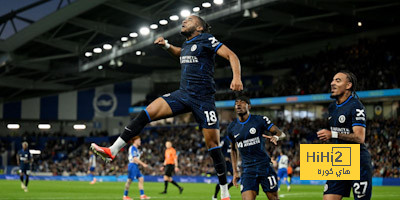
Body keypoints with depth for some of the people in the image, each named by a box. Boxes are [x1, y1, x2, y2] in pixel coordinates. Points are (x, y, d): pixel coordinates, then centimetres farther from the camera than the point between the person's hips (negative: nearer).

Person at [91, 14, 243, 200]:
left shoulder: (206, 40, -4)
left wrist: (236, 77, -27)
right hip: (183, 94, 6)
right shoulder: (187, 44, 17)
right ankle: (112, 151, -14)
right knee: (147, 113, -12)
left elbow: (231, 55, -11)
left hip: (203, 99, -6)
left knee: (213, 144, -5)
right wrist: (166, 45, 23)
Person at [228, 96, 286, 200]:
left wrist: (276, 137, -28)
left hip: (264, 166, -2)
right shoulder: (232, 128, 9)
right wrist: (235, 172, 15)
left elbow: (281, 133, -3)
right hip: (247, 169, 2)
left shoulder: (260, 120, -3)